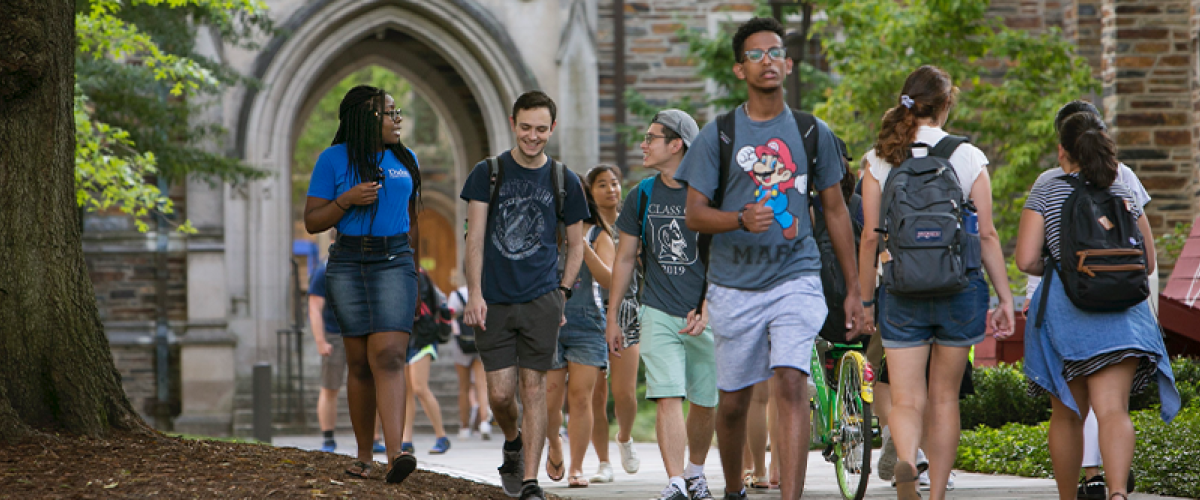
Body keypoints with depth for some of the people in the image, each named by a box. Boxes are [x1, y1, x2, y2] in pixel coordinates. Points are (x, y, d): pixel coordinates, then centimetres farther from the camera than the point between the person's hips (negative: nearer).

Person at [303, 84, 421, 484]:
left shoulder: (405, 159, 10)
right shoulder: (333, 159, 0)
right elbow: (312, 221, -1)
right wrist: (347, 200, -16)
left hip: (394, 263, 1)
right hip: (347, 265, -1)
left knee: (388, 357, -14)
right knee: (360, 364, 4)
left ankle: (395, 456, -27)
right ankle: (363, 456, 14)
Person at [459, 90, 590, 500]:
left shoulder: (564, 181, 7)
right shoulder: (488, 173, 4)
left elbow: (575, 245, 15)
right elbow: (475, 237, 0)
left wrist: (562, 293, 4)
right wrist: (474, 293, -8)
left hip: (542, 299, 0)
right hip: (494, 300, 0)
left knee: (533, 386, -5)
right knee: (500, 393, -2)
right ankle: (513, 442, 31)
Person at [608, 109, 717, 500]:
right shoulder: (642, 196, 6)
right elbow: (625, 259, 13)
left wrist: (707, 310, -16)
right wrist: (612, 318, 11)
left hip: (705, 315, -1)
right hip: (659, 314, 1)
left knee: (704, 402, 7)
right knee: (667, 398, -13)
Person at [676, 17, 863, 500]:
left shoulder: (813, 133, 7)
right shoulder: (718, 135, 2)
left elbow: (835, 210, 14)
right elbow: (694, 214, -1)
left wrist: (854, 289, 13)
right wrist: (742, 219, -22)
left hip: (796, 279, 0)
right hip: (734, 284, 0)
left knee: (792, 384, -18)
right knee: (733, 401, 9)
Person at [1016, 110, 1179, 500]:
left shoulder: (1045, 194, 0)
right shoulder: (1125, 195, 9)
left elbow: (1026, 260, -7)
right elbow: (1147, 261, 14)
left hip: (1064, 308, -1)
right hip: (1122, 308, 1)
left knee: (1067, 416, 14)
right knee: (1113, 409, -11)